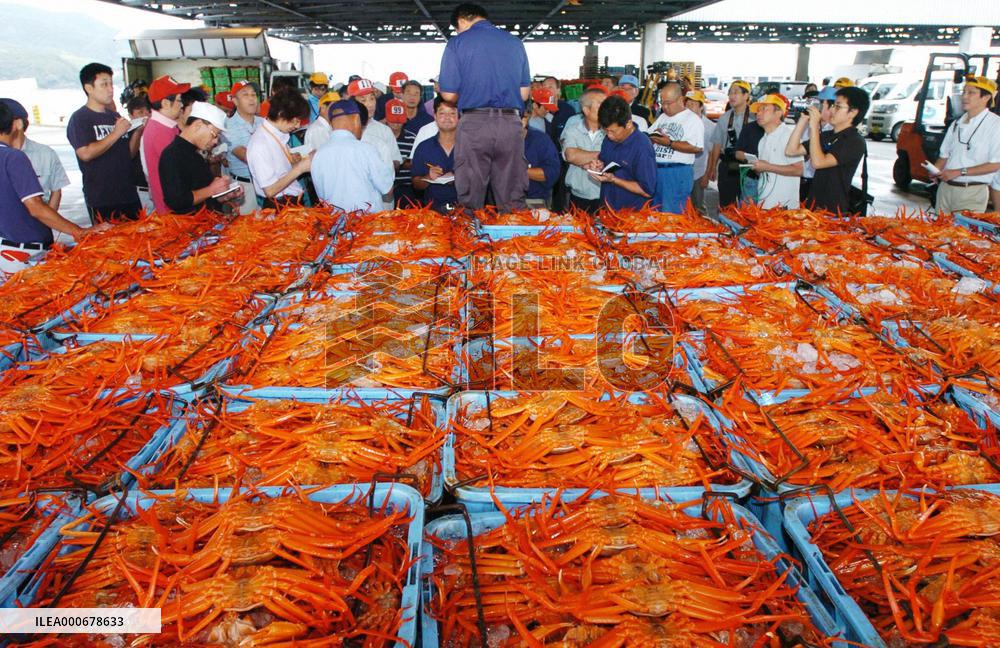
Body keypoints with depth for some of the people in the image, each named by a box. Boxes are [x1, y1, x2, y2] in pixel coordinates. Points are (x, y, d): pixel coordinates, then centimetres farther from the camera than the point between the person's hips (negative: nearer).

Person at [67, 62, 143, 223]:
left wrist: (138, 131, -2)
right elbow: (85, 154, -18)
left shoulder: (115, 116, 15)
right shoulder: (79, 119, -4)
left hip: (128, 194, 6)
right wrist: (116, 133, -15)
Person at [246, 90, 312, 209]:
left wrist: (291, 160, -2)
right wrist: (300, 168, -20)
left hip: (295, 200, 7)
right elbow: (270, 190, -22)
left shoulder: (280, 134, 1)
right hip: (280, 206, -7)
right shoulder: (259, 144, -21)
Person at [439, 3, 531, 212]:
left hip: (474, 124, -3)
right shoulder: (515, 43, 12)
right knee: (513, 200, 7)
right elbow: (524, 93, 13)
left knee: (470, 202, 5)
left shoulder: (457, 43, 2)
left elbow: (449, 95, -1)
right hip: (511, 124, 3)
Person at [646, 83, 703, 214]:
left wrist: (670, 143, -18)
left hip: (678, 172, -7)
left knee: (671, 216, -4)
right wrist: (653, 137, -5)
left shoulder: (693, 119, -6)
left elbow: (697, 148, -17)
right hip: (656, 170, 7)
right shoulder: (662, 117, 16)